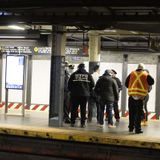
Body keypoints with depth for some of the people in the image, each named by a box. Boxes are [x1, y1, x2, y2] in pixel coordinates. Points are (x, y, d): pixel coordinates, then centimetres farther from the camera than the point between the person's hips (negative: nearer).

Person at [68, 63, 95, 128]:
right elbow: (92, 84, 3)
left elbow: (69, 83, -1)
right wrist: (88, 91, 16)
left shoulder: (74, 74, -1)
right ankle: (83, 123, 5)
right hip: (85, 94, 1)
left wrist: (71, 90, 13)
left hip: (75, 94, 0)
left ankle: (72, 122, 7)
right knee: (83, 109, 6)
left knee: (74, 109, 7)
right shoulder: (88, 75, 2)